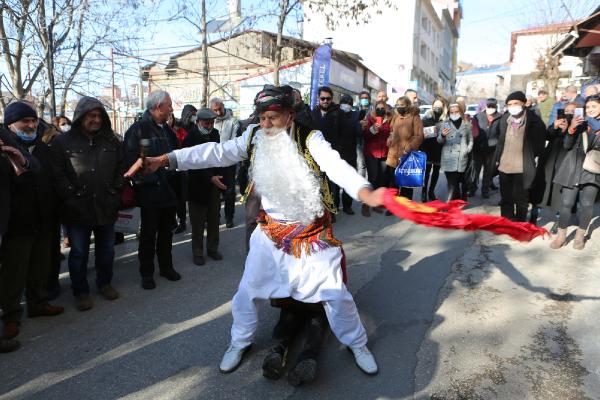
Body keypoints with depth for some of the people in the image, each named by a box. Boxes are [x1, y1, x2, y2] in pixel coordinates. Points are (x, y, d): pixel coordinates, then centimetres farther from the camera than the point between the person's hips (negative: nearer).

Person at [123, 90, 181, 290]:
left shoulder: (167, 130, 13)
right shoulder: (138, 129, -12)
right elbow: (131, 160, -18)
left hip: (168, 189, 7)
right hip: (150, 191, -7)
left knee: (166, 231, 17)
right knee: (148, 234, 6)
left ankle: (166, 266, 32)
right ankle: (146, 273, 21)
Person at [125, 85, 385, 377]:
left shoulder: (311, 140, -15)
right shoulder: (254, 139, -6)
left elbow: (338, 167, -31)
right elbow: (215, 153, -15)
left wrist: (366, 194, -52)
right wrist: (164, 160, -27)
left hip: (313, 233, -2)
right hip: (271, 232, 3)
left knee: (335, 293, 6)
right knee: (247, 290, 10)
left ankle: (357, 343, 33)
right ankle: (240, 342, 37)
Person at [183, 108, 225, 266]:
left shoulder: (215, 133, 6)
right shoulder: (191, 137, -12)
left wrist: (219, 177, 9)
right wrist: (210, 178, -27)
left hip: (215, 184, 5)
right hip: (198, 186, -5)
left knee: (214, 220, 12)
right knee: (198, 223, 4)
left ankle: (213, 248, 25)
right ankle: (197, 252, 16)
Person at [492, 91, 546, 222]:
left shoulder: (533, 120, -8)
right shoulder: (504, 119, 4)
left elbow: (540, 139, 0)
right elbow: (495, 134, 17)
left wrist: (533, 156, -2)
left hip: (522, 167, -4)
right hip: (504, 166, 4)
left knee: (521, 199, 4)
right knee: (505, 198, 13)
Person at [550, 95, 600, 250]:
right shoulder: (580, 124, 7)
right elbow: (567, 146, 0)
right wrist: (571, 129, -16)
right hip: (573, 169, 1)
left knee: (587, 204, -2)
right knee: (566, 202, 1)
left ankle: (580, 235, 15)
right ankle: (561, 235, 10)